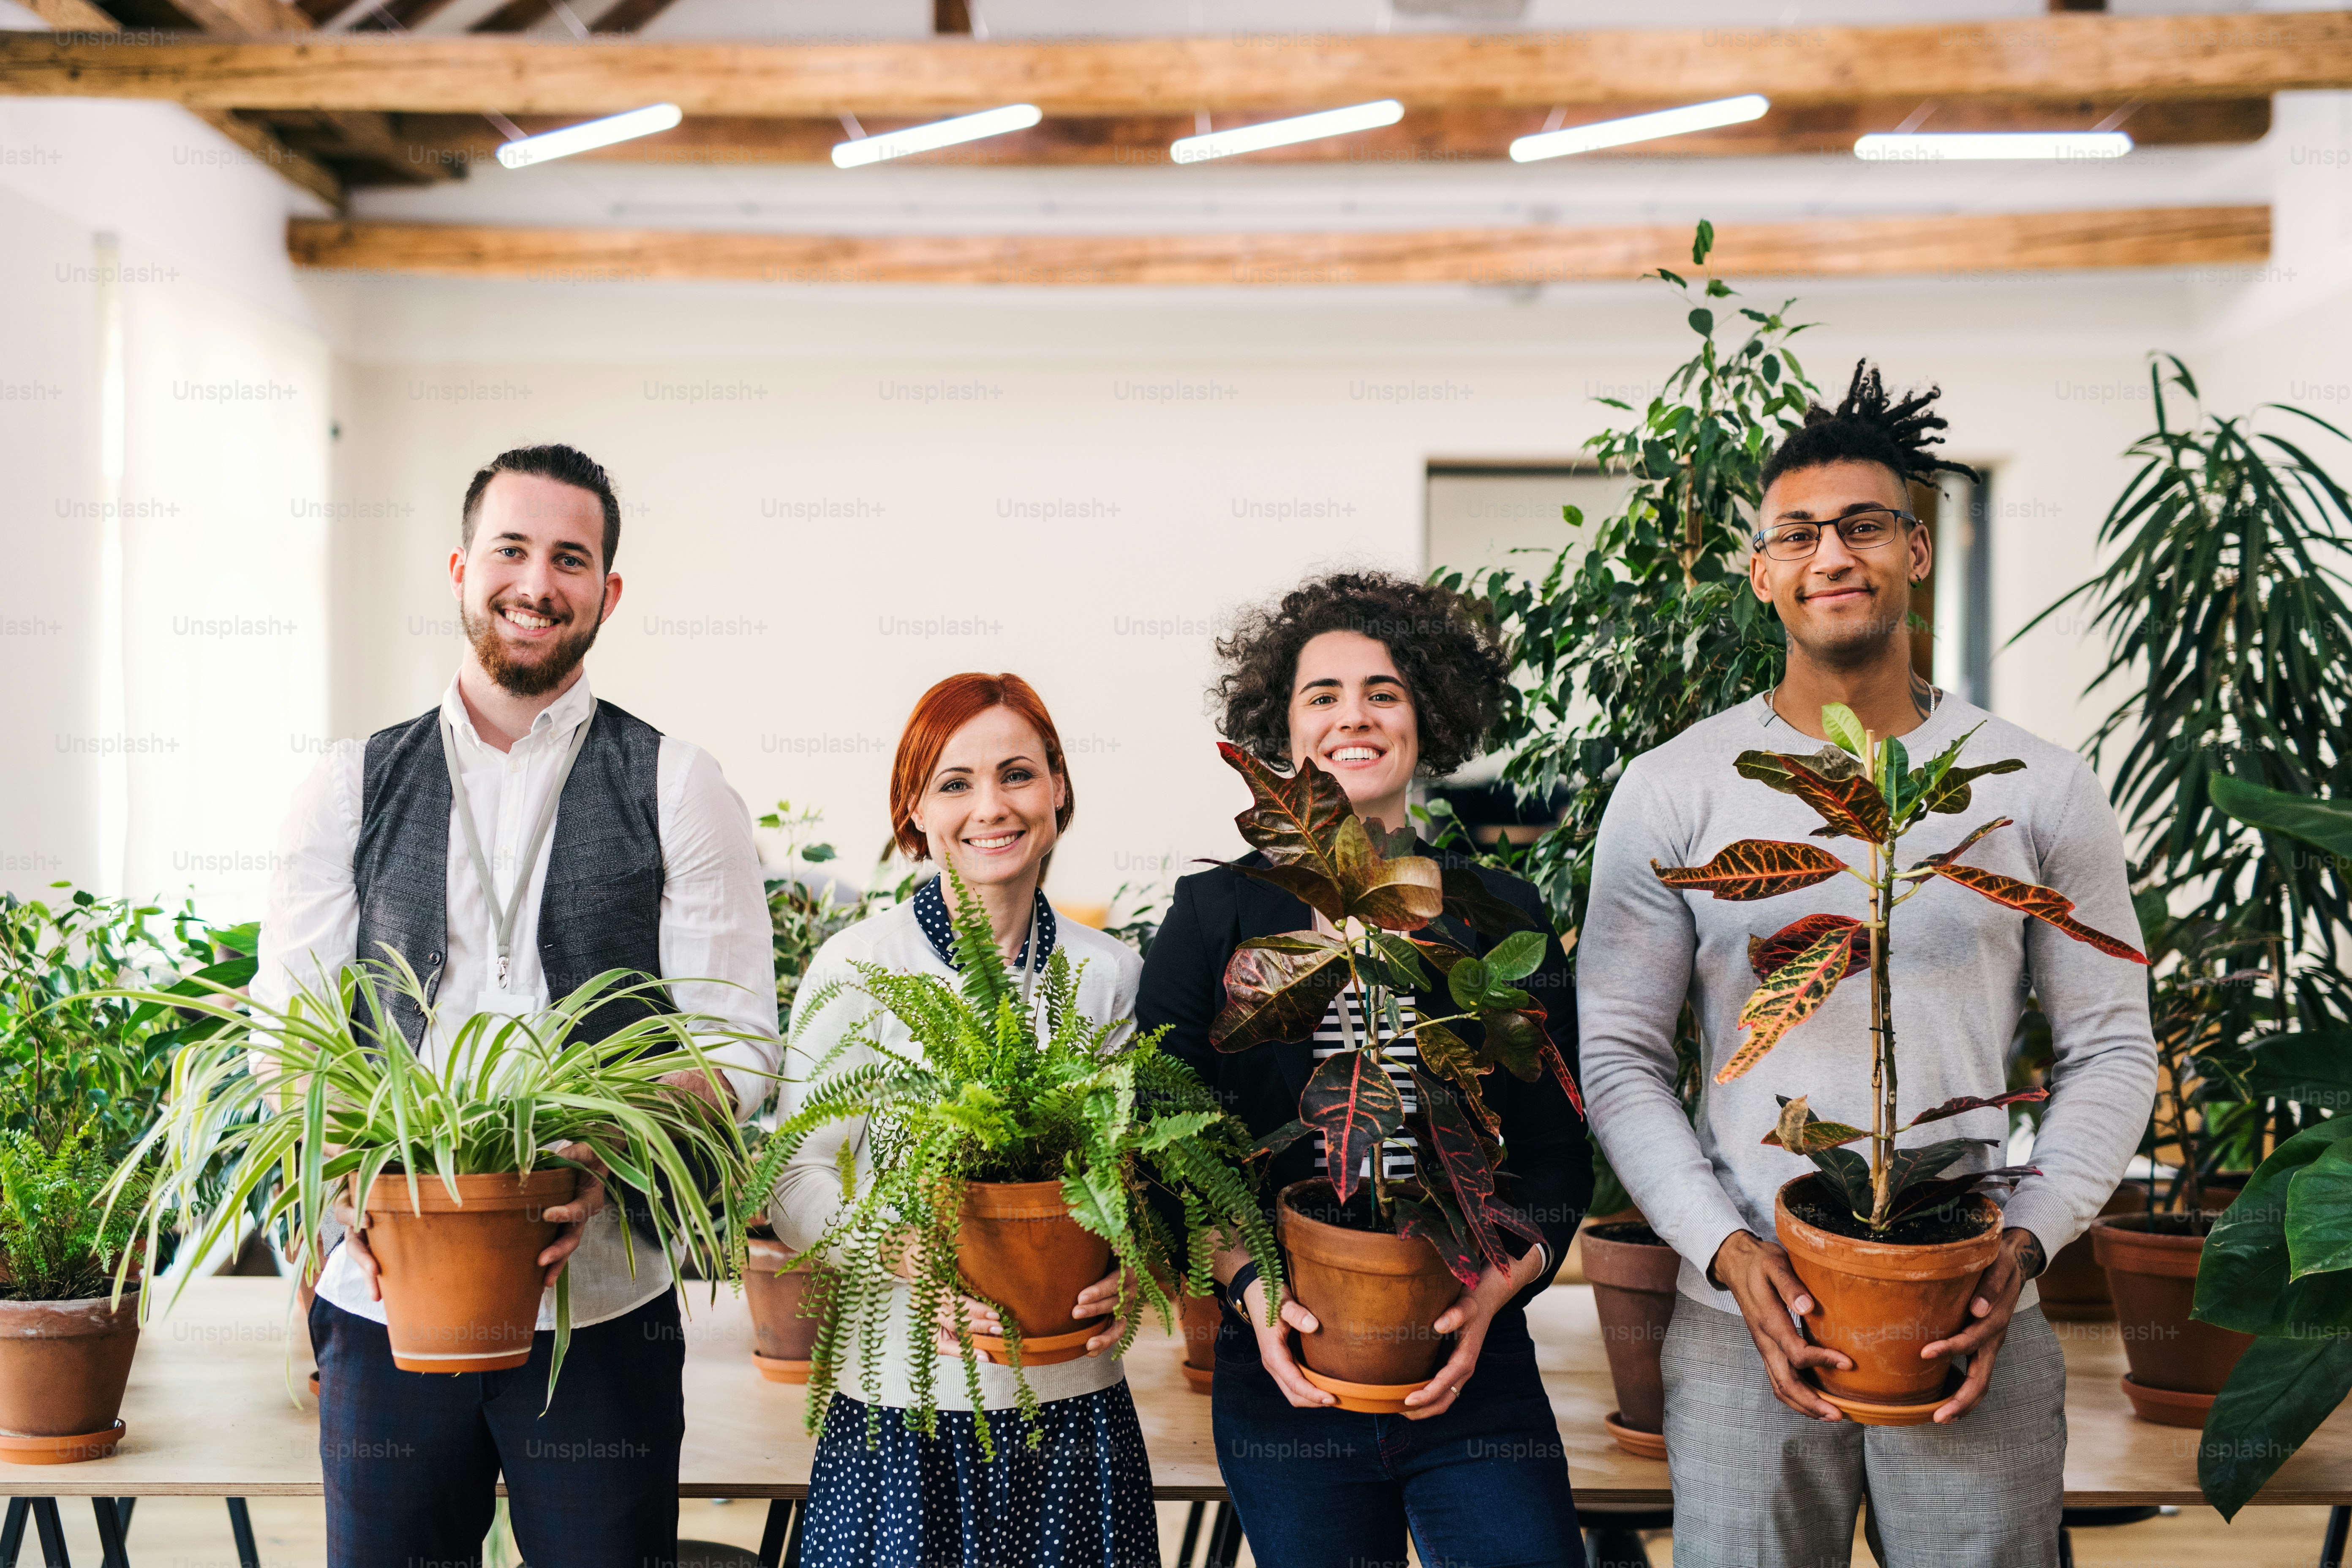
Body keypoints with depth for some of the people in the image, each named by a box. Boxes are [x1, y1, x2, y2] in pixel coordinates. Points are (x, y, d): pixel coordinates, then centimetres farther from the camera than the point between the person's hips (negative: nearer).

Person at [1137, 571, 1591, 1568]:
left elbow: (1558, 1151, 5)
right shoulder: (1215, 913, 4)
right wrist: (1250, 1286, -13)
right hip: (1285, 1374, 0)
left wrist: (1493, 1291, -11)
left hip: (1474, 1375, 1)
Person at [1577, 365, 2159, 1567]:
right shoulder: (1672, 791, 2)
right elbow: (1618, 1058, 1)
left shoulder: (2038, 791, 5)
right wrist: (1725, 1248, -10)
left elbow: (2111, 1050, 7)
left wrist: (2025, 1243, -7)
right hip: (1743, 1326, -1)